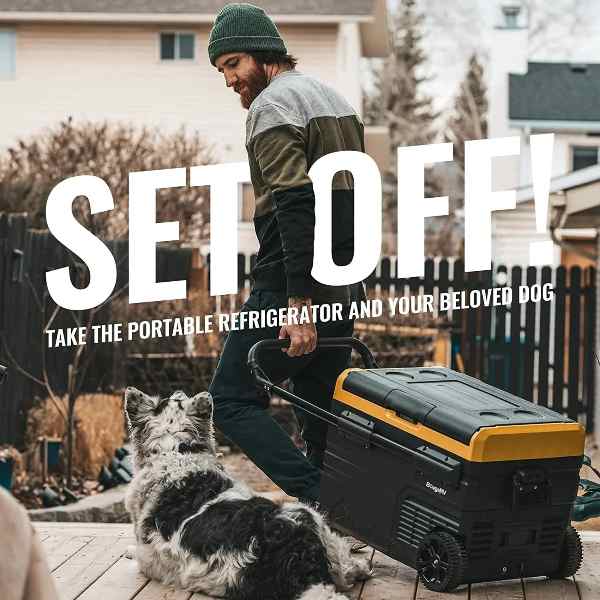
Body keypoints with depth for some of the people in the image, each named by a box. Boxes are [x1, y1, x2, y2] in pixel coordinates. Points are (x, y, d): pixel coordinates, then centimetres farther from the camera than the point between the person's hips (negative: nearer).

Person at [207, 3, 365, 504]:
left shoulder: (273, 105, -10)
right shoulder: (336, 100, 19)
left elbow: (295, 204, -21)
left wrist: (299, 304, -25)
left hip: (291, 288, -9)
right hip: (343, 291, 9)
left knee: (232, 399, -3)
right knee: (322, 416, 13)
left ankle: (317, 499, -16)